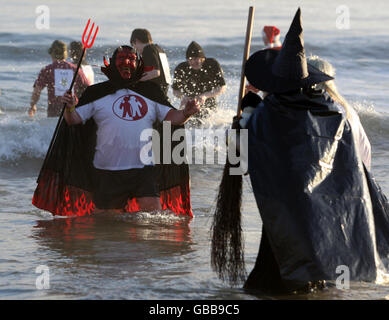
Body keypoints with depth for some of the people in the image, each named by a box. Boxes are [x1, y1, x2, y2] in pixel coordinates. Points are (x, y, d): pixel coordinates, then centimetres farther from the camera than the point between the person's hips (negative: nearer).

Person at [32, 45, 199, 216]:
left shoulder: (150, 92, 12)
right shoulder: (97, 94, 7)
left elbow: (170, 117, 9)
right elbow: (74, 119, 2)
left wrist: (185, 113, -12)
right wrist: (70, 108, -20)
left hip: (143, 168, 1)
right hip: (108, 169, -1)